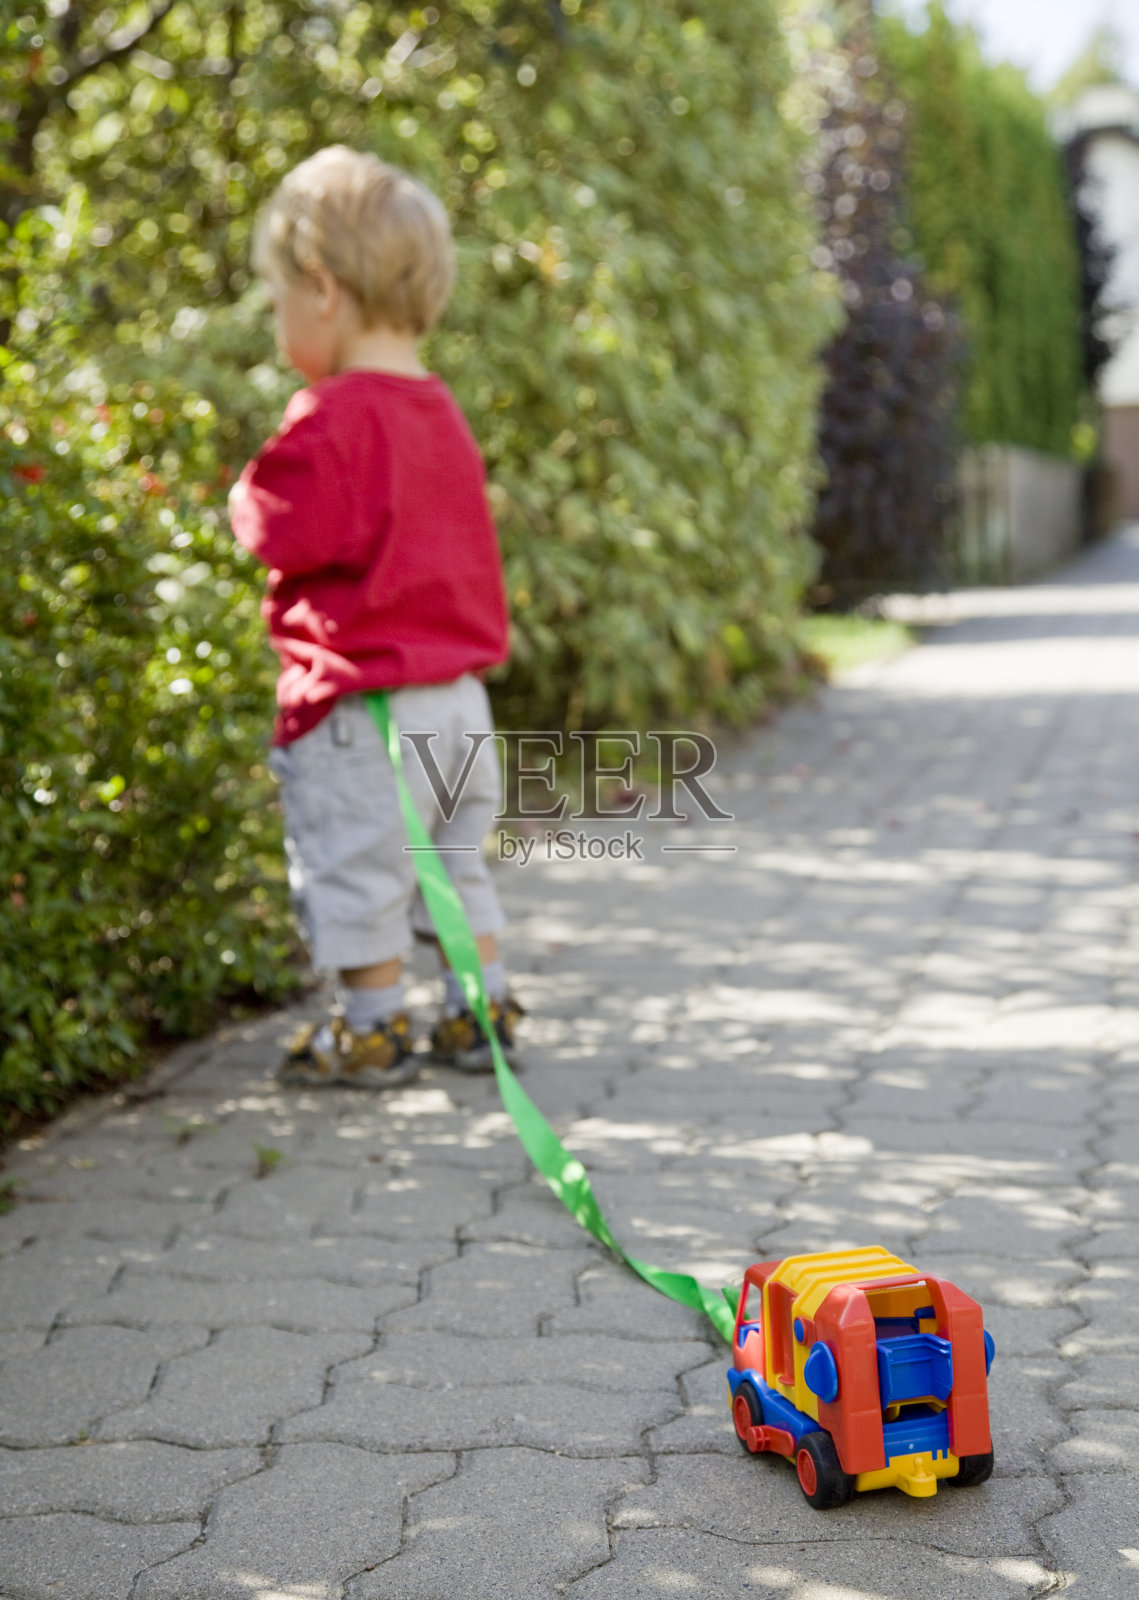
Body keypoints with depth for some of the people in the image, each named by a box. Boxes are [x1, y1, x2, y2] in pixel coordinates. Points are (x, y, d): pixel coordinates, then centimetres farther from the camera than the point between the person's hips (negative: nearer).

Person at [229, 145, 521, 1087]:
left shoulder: (332, 419, -18)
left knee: (355, 866, 5)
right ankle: (484, 1013, 26)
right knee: (453, 859, 19)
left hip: (360, 699, -8)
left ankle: (373, 1029, 14)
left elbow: (285, 533, -18)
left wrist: (247, 497, 0)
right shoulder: (439, 410, 8)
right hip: (458, 688, 8)